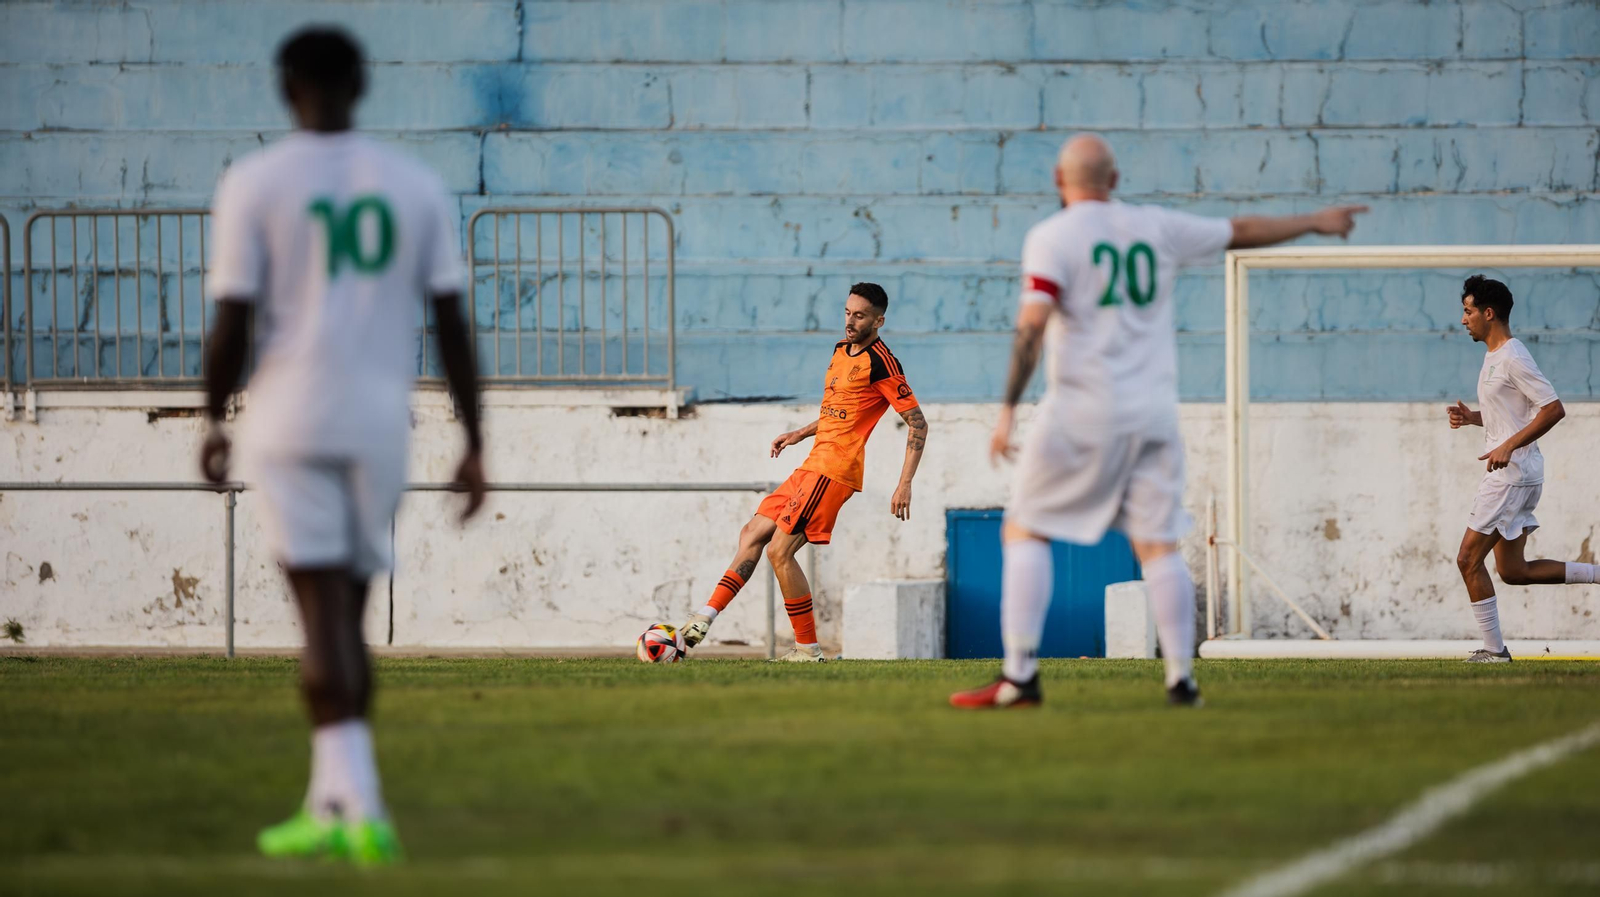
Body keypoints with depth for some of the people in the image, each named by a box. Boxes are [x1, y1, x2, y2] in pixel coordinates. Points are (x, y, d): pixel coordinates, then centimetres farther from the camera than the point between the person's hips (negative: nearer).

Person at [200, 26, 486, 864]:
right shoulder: (417, 187, 5)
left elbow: (231, 324, -7)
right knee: (346, 613, 15)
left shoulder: (253, 184, -4)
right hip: (380, 425, 3)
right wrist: (474, 447, 7)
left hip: (290, 421, -3)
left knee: (327, 613, -6)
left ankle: (361, 803, -19)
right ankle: (327, 806, 17)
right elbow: (453, 323, 3)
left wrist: (212, 424, 7)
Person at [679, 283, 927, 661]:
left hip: (833, 471, -9)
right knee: (753, 534, 8)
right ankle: (708, 615, 8)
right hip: (812, 468, 9)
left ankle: (808, 648, -8)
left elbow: (918, 423, -12)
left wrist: (905, 484, -18)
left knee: (779, 550, -13)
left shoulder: (881, 363, -12)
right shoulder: (841, 350, 16)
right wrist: (801, 434, 22)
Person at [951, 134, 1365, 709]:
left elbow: (1032, 326, -14)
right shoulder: (1158, 228, 11)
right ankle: (1181, 679, -1)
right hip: (1154, 413, 4)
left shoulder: (1051, 237, -2)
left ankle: (1020, 677, -7)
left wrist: (1009, 409, -14)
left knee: (1025, 530, 3)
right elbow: (1242, 233, 22)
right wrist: (1316, 223, 37)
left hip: (1083, 412, -4)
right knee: (1158, 544, 5)